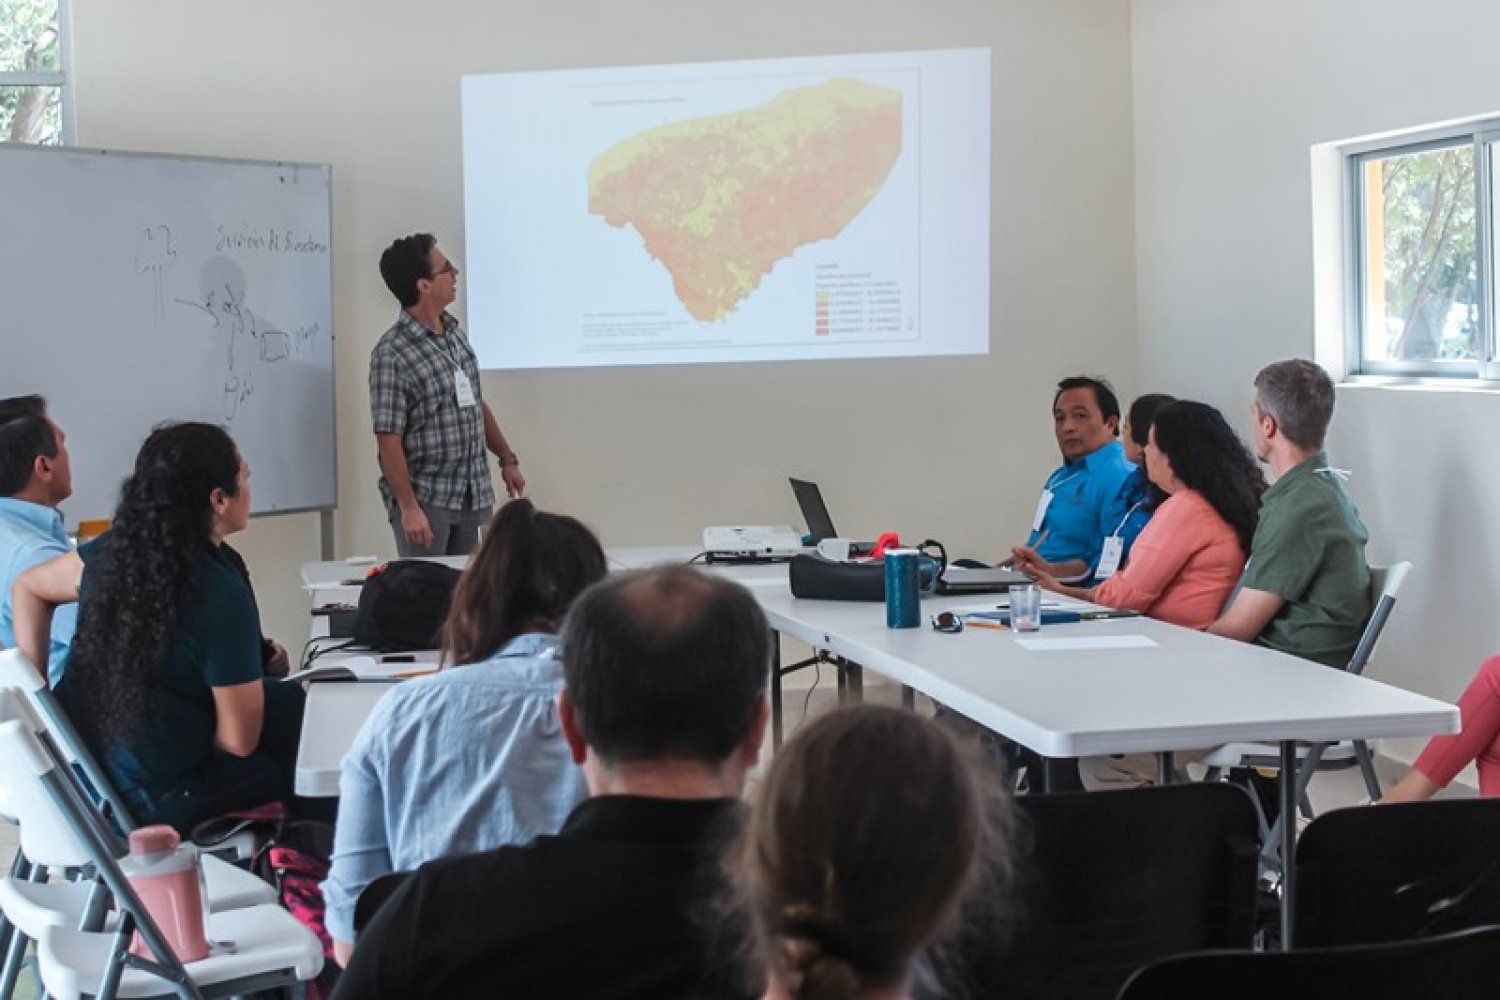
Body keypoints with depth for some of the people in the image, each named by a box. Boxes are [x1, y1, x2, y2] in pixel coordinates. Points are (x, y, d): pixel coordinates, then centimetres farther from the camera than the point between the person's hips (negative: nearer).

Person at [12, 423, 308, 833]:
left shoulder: (116, 549, -6)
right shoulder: (222, 594, -26)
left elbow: (29, 588, 13)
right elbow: (239, 741, -18)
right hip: (153, 802, -7)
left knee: (288, 699, 19)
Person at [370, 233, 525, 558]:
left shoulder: (456, 334, 8)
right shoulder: (392, 353, -15)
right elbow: (389, 439, -17)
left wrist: (507, 458, 19)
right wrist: (408, 507, -20)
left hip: (472, 497, 7)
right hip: (425, 499, -7)